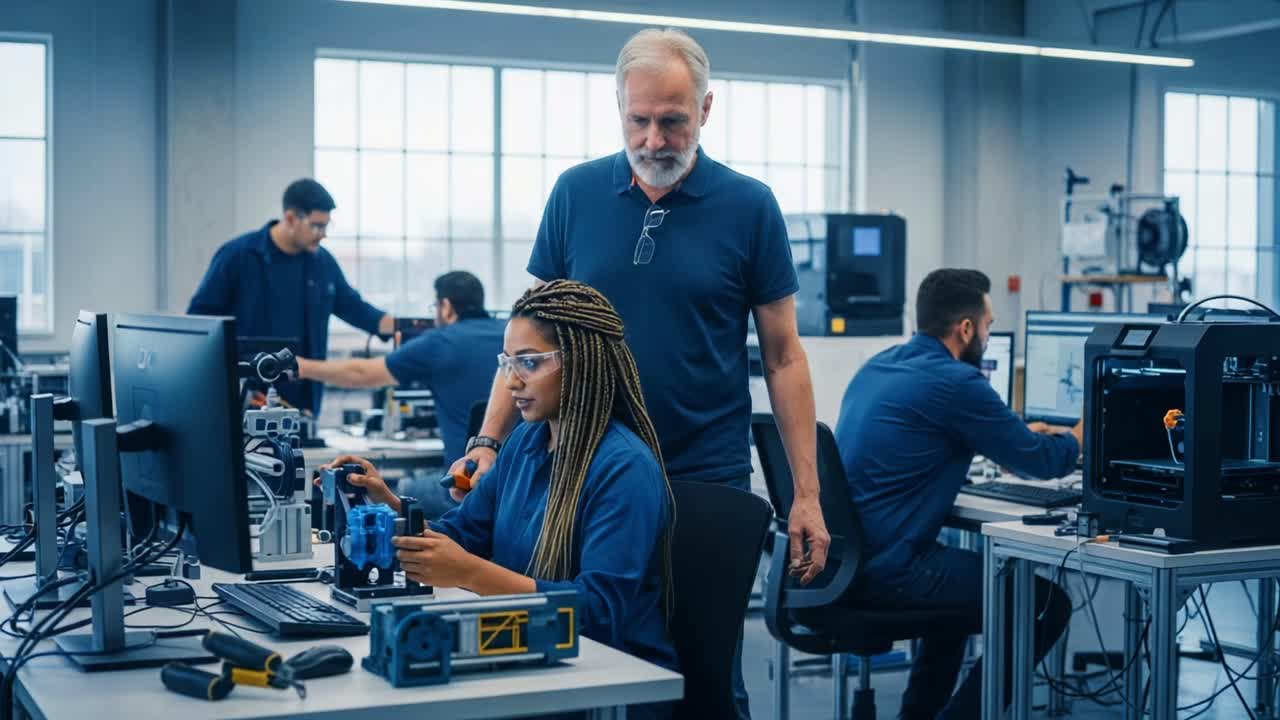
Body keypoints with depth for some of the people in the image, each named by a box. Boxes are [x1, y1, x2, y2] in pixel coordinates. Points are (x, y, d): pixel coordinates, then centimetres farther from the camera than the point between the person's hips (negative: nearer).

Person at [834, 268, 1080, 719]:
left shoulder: (879, 364, 12)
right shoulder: (954, 381, -15)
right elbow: (1043, 463, -4)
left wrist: (1020, 438, 35)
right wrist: (1084, 431, 16)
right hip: (888, 568, -9)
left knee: (969, 572, 34)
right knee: (1047, 602, 2)